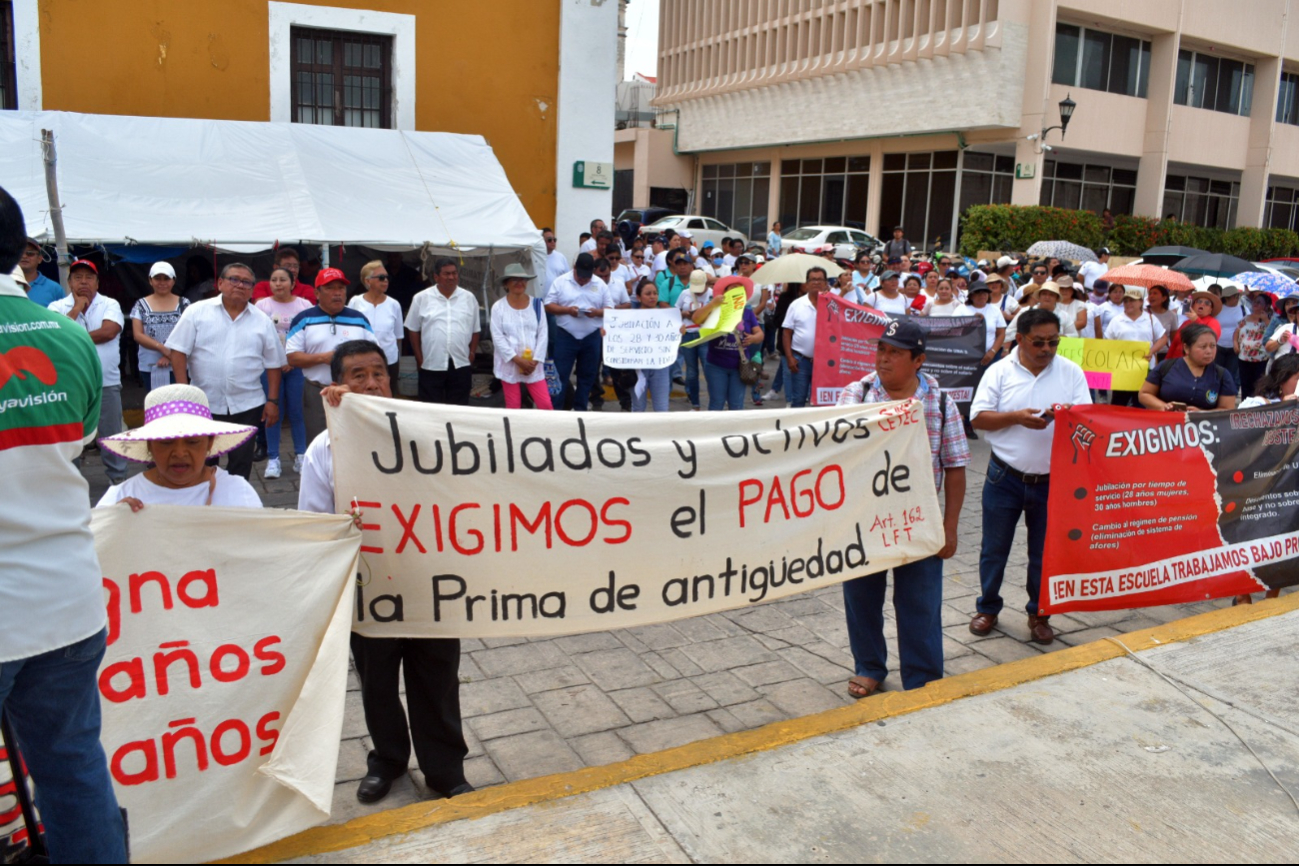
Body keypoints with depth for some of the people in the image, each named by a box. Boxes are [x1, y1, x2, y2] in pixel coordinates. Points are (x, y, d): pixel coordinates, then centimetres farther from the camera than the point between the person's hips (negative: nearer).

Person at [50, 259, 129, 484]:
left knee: (111, 432, 6)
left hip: (107, 383, -1)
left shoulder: (110, 305, 2)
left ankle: (118, 477, 15)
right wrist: (77, 307, -9)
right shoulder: (58, 307, 4)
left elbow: (109, 331, -15)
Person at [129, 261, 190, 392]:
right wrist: (163, 348, -16)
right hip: (149, 366, 1)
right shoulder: (141, 305, 7)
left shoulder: (183, 304, 5)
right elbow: (138, 335, -1)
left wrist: (171, 354, -15)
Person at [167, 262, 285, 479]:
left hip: (247, 406, 1)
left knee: (241, 464, 7)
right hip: (203, 404, -1)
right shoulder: (197, 312, -1)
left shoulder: (263, 321, 5)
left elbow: (273, 364, 7)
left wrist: (272, 401, 1)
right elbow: (179, 351, -3)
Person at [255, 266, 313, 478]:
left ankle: (301, 456, 11)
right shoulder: (262, 305, 5)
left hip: (297, 366, 0)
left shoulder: (304, 305, 3)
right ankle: (273, 458, 6)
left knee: (297, 411, 1)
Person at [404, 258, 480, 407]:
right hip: (431, 366, -1)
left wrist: (472, 353, 2)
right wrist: (419, 358, 1)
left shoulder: (469, 298, 5)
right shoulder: (422, 298, 0)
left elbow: (475, 330, 11)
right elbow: (413, 329, 5)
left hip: (461, 365, 2)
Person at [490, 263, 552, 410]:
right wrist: (517, 360, -14)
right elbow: (498, 338, -8)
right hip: (509, 365, -1)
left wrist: (535, 361, -9)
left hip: (532, 364, 1)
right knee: (513, 406, 7)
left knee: (545, 404, -2)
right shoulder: (498, 307, -3)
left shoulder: (536, 304, 3)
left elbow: (543, 334, 1)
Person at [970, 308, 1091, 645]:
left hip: (1052, 480, 1)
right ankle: (988, 608, 28)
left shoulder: (1071, 372, 3)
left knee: (1045, 552, 11)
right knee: (994, 548, 10)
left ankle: (1039, 613, 28)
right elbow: (978, 418, -5)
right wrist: (1016, 418, -19)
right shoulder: (1000, 371, -2)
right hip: (1005, 477, -1)